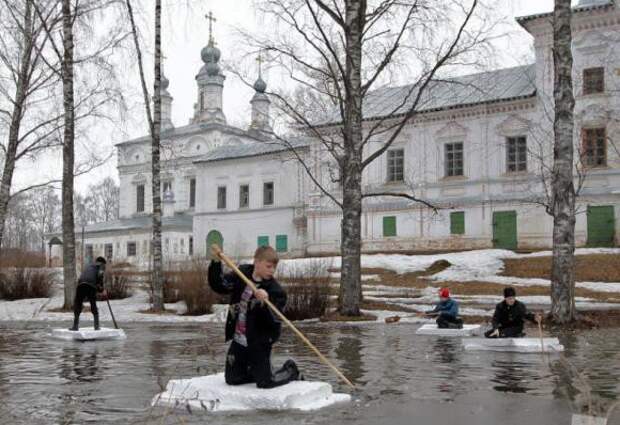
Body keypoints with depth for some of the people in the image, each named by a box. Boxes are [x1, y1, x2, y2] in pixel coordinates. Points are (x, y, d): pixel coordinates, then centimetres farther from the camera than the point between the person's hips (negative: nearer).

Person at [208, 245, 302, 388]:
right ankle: (254, 371, 38)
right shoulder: (242, 273, -3)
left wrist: (265, 302, -41)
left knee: (264, 382, -2)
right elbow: (219, 285, 3)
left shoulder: (275, 290, -17)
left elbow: (274, 320, -23)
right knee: (232, 379, 11)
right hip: (238, 340, 5)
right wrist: (216, 263, -10)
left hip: (259, 344, -5)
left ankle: (290, 371, 25)